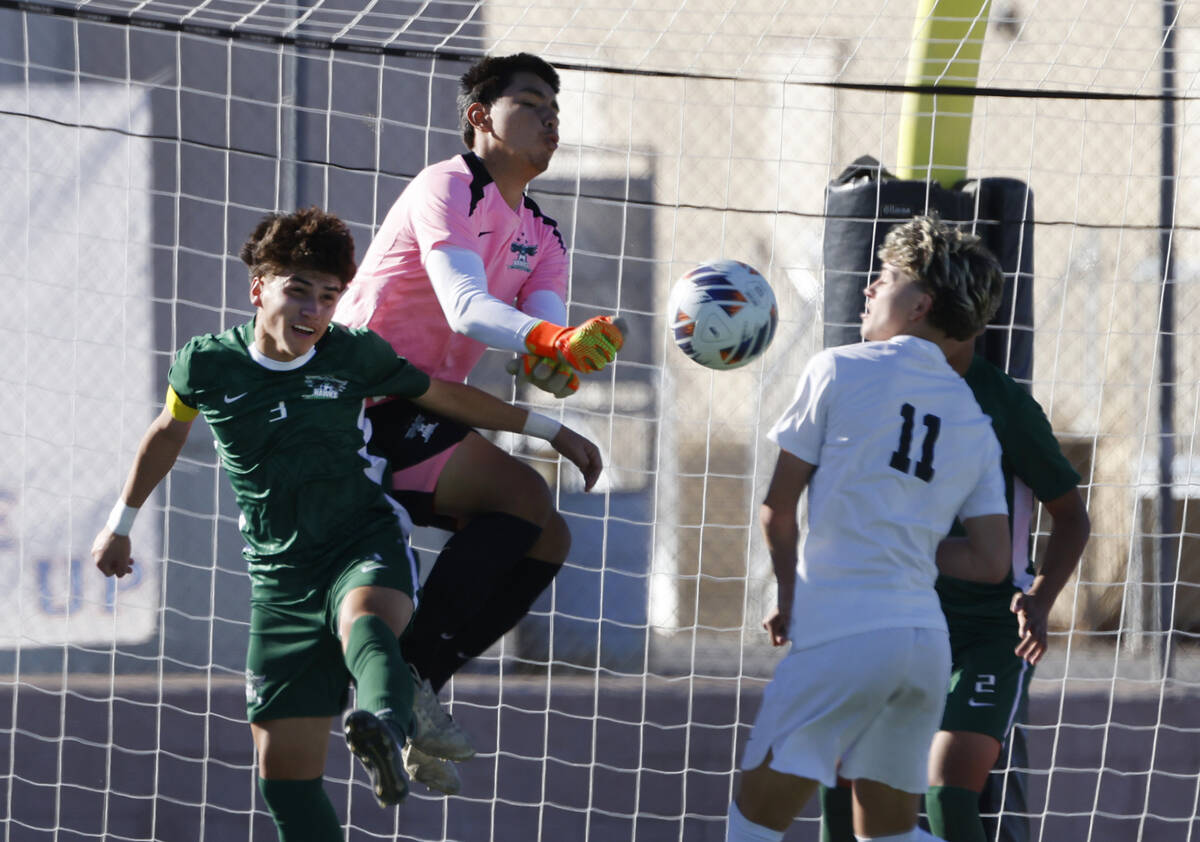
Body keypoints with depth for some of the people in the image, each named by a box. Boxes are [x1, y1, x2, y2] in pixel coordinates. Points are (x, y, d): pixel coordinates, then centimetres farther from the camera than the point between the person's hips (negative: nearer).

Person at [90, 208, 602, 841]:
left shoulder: (354, 356, -4)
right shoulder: (207, 364, -2)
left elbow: (447, 397, 11)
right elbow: (168, 432, 20)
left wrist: (552, 432, 15)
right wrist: (121, 522, 31)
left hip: (365, 550, -3)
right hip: (279, 579, 3)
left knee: (362, 619, -41)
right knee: (284, 774, -4)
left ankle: (387, 731, -71)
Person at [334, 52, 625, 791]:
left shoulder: (542, 239, 17)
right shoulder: (448, 191, -10)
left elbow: (546, 350, -1)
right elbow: (464, 307, -28)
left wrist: (556, 365, -26)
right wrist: (554, 339, -45)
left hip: (422, 421, 9)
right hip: (362, 405, -9)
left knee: (546, 535, 0)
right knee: (523, 492, -22)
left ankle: (414, 689, 0)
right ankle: (406, 675, -20)